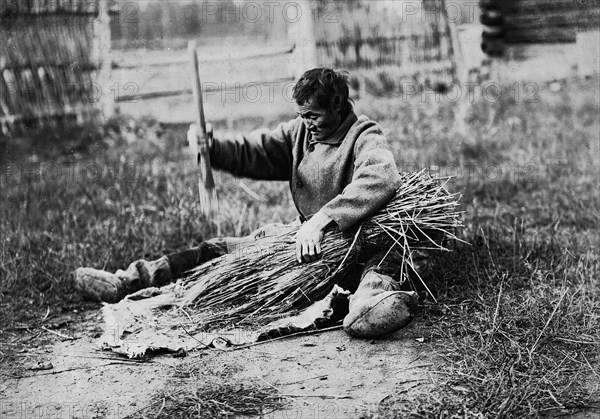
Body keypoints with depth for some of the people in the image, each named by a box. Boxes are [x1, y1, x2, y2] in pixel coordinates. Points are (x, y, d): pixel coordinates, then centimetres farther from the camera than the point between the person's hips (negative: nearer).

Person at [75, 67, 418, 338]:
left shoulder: (365, 137, -15)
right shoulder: (301, 131, 7)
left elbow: (381, 179, -35)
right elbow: (254, 152, 8)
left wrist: (322, 221, -42)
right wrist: (212, 147, -14)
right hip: (305, 236, 6)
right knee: (222, 250, -2)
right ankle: (127, 283, -4)